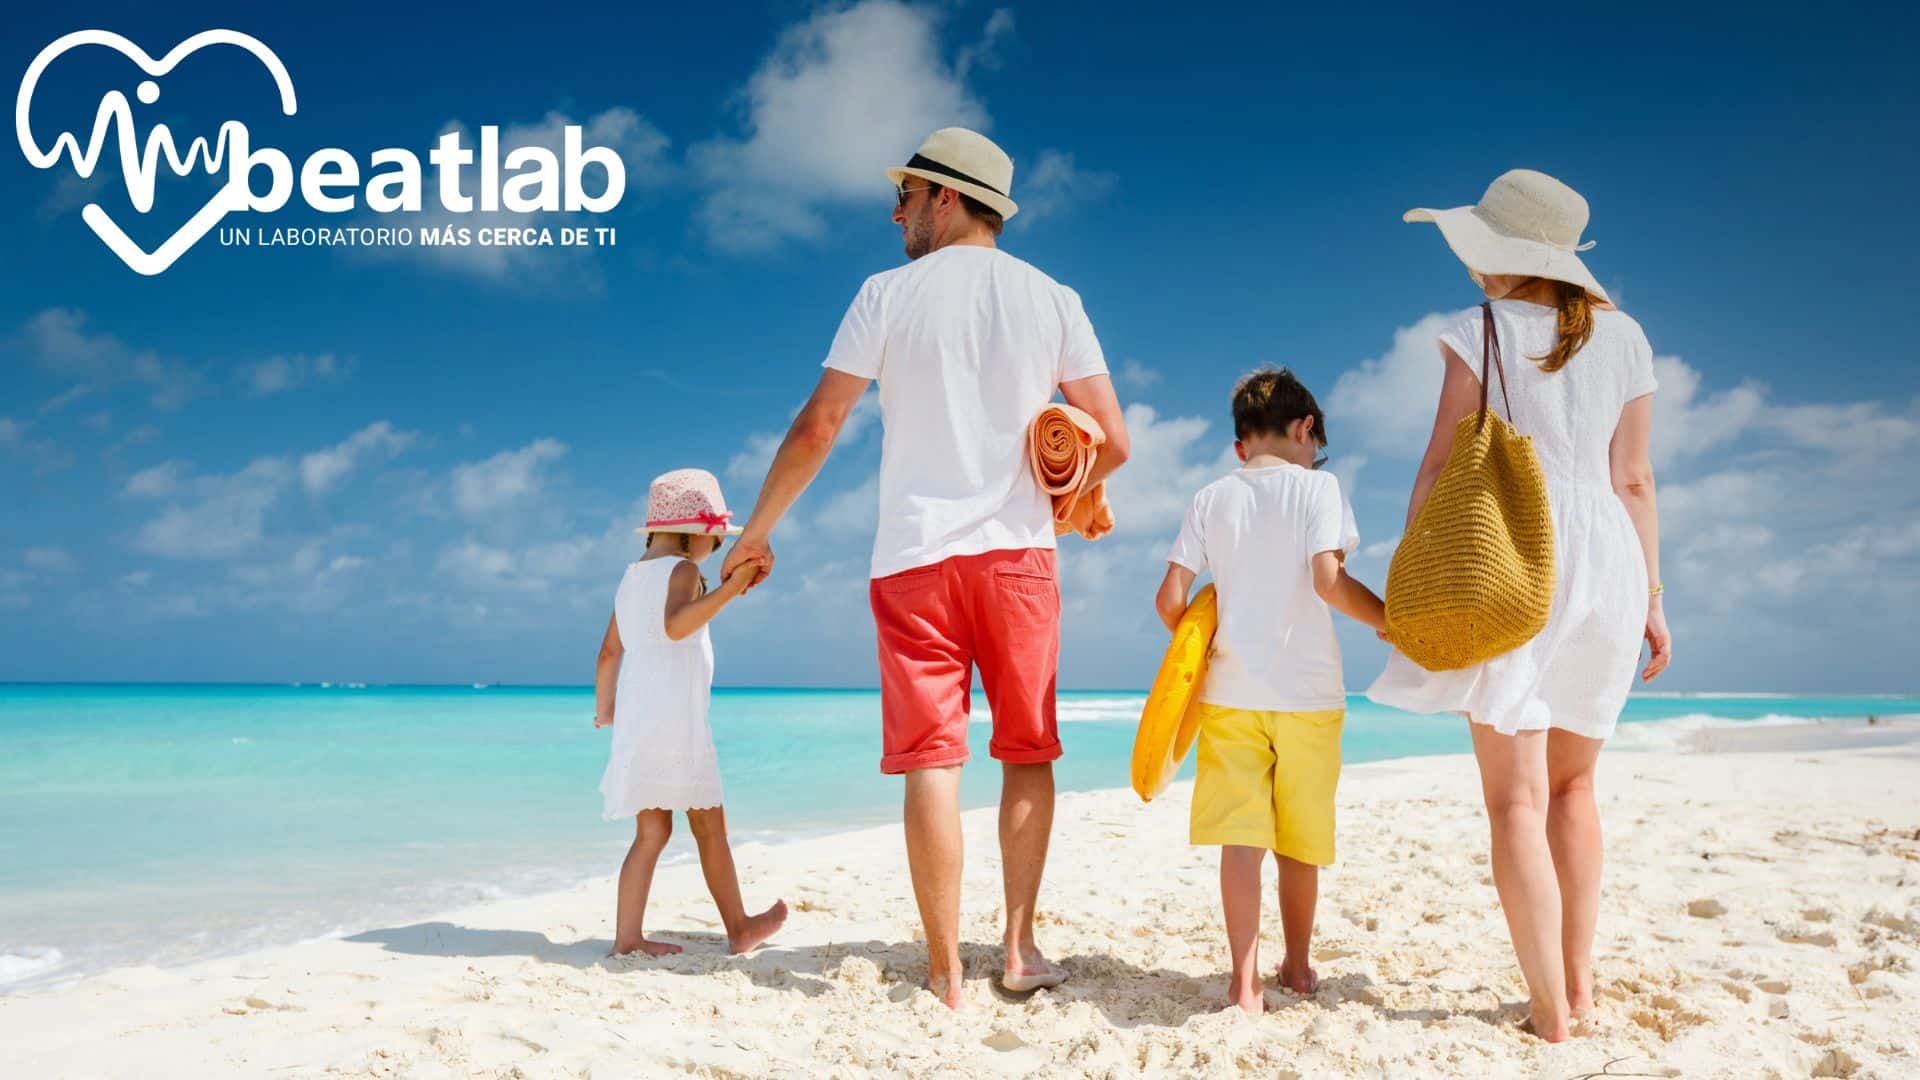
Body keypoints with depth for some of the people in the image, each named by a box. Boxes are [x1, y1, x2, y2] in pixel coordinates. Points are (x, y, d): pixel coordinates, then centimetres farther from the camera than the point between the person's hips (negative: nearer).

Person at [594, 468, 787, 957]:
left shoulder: (632, 576, 16)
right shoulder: (682, 570, -9)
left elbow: (609, 650, 20)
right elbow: (675, 624, -29)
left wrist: (603, 708, 30)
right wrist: (728, 589, -36)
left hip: (636, 713, 8)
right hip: (673, 714, -8)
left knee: (652, 830, 8)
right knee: (710, 826, 4)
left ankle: (628, 937, 3)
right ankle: (738, 928, 14)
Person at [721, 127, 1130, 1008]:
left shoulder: (888, 295, 1)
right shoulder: (1053, 300, 6)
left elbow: (816, 428, -1)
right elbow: (1112, 442, 4)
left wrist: (756, 531, 11)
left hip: (915, 554, -1)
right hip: (1018, 550, 2)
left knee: (930, 759, 0)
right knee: (1027, 751, 13)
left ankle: (945, 970, 3)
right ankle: (1020, 947, 14)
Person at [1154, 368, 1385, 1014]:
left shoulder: (1211, 499, 6)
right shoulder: (1316, 486, -2)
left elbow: (1170, 600, 0)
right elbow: (1328, 579, -16)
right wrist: (1395, 623, -3)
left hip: (1231, 691, 1)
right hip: (1308, 693, -1)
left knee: (1242, 837, -1)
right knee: (1300, 840, 13)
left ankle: (1245, 981, -6)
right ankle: (1298, 967, 27)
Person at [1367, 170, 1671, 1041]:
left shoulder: (1482, 330, -2)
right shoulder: (1623, 336, 9)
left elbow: (1441, 462, -5)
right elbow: (1632, 480, 8)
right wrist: (1649, 593, 13)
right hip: (1603, 560, 5)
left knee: (1516, 798, -1)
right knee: (1571, 783, 19)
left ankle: (1552, 1009, -2)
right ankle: (1579, 982, 21)